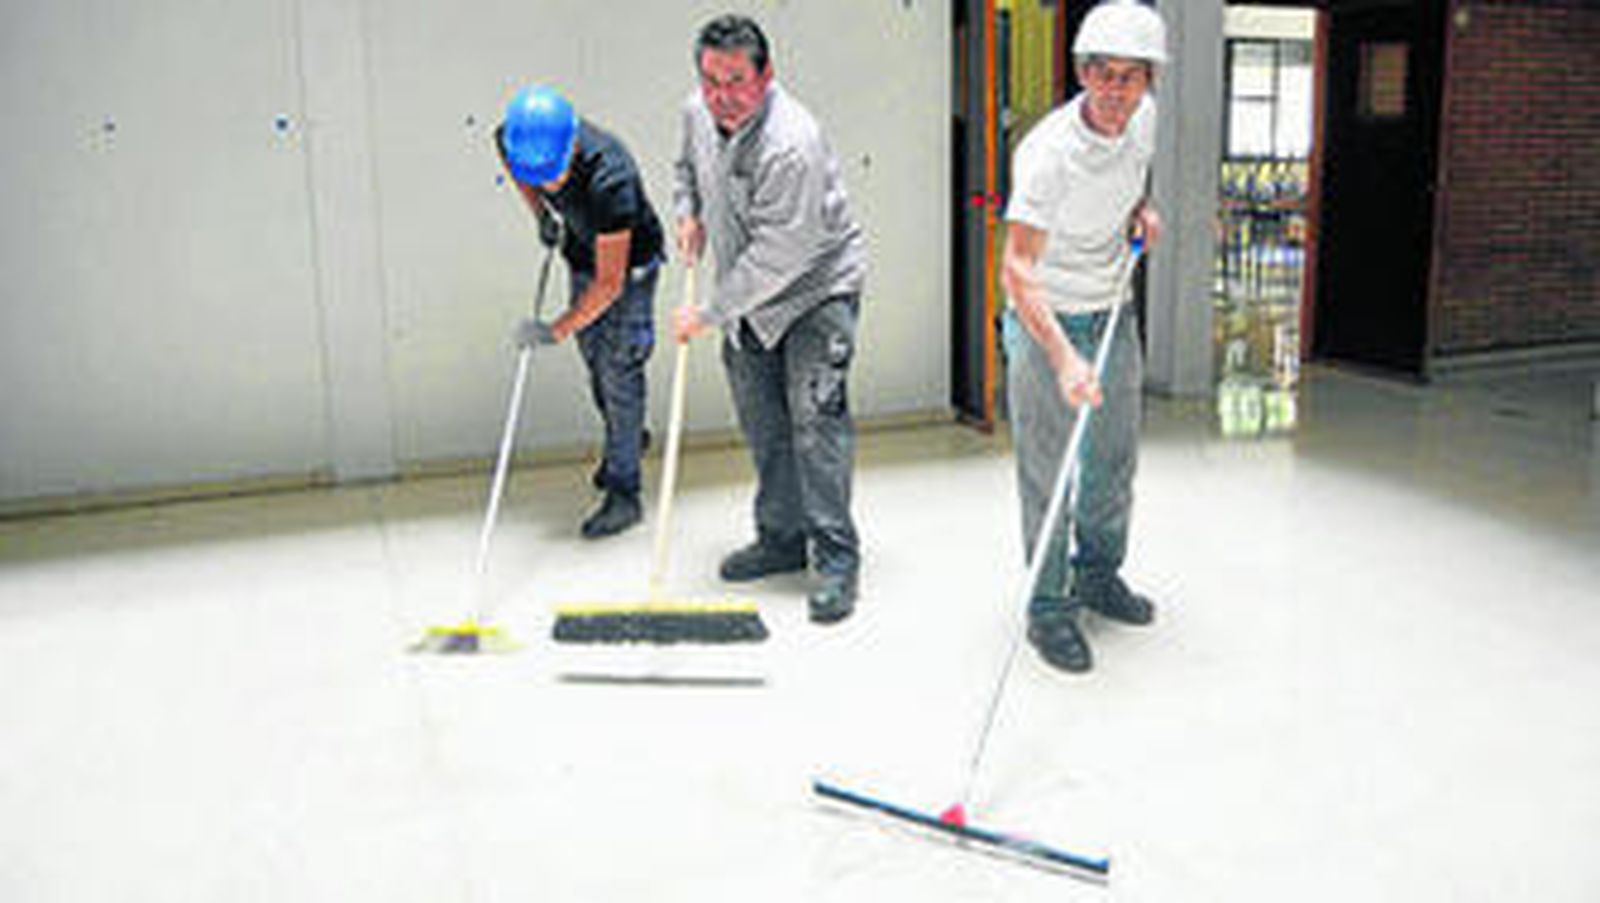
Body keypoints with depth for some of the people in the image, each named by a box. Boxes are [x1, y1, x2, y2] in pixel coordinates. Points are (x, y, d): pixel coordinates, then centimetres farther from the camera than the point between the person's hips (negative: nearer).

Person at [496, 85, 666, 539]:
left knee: (618, 370, -6)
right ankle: (627, 440, 42)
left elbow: (610, 283, -33)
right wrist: (540, 213, -1)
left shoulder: (609, 181, -40)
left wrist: (557, 330, -26)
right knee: (594, 359, 17)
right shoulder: (514, 138, -22)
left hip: (630, 262, -6)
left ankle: (624, 494, 4)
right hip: (582, 255, 6)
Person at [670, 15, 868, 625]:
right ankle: (782, 539, 26)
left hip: (815, 286, -7)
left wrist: (707, 314, -23)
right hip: (747, 297, 8)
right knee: (763, 425, 12)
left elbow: (777, 258, -29)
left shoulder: (792, 144, -29)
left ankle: (836, 559, -7)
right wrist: (688, 212, 2)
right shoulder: (697, 112, -3)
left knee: (816, 416, -14)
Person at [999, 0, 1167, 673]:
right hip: (1045, 323, -7)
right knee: (1047, 475, -3)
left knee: (1115, 461, 17)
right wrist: (1063, 357, -43)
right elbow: (1016, 272, -33)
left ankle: (1098, 575, 38)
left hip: (1115, 315, 7)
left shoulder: (1142, 118, -5)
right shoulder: (1046, 155, -27)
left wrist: (1141, 208, 2)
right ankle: (1048, 607, 13)